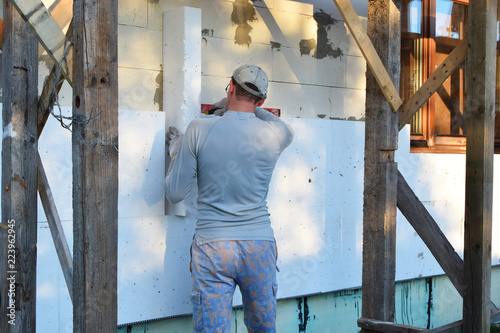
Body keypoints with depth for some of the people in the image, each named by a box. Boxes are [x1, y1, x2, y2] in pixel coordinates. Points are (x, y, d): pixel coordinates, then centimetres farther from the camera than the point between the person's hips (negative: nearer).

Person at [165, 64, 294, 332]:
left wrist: (175, 150, 15)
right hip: (260, 245, 2)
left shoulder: (199, 129, -6)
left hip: (212, 249, -2)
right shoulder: (273, 135, -1)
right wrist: (252, 109, 31)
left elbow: (174, 193, -1)